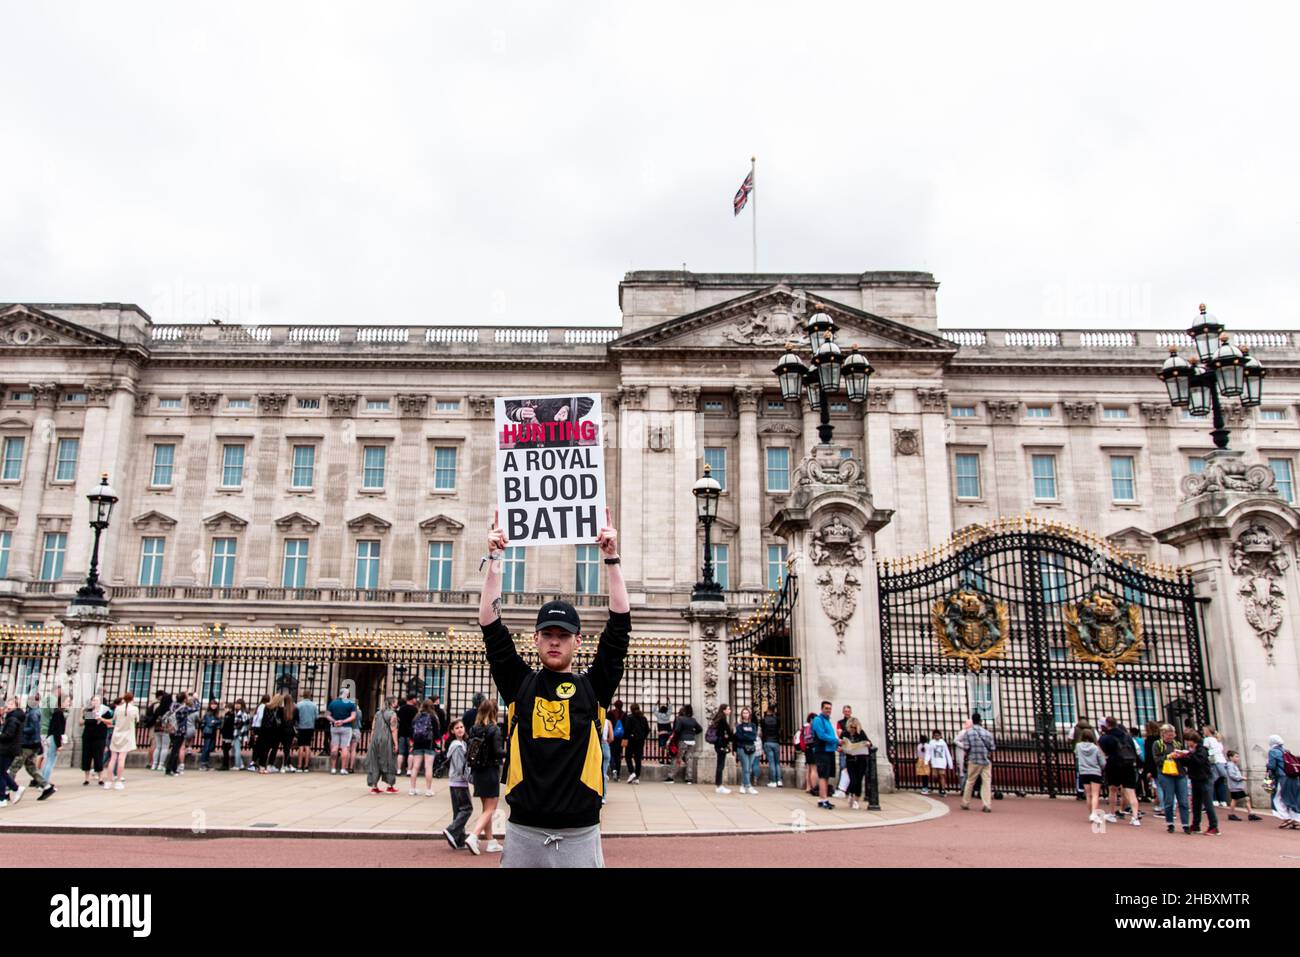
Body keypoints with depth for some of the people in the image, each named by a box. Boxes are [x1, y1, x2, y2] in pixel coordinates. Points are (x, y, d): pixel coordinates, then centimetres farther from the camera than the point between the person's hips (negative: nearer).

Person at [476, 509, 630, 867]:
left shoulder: (593, 686, 5)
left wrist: (612, 558, -4)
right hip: (523, 832, 1)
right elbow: (490, 624, 1)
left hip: (580, 834, 0)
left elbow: (620, 623, -1)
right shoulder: (519, 683, 6)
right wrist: (495, 559, -3)